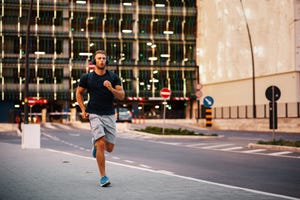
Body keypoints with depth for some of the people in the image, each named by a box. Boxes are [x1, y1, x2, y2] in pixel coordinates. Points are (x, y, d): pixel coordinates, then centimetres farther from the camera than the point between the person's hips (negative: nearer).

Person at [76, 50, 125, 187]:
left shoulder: (113, 77, 2)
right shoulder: (87, 77, 0)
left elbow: (121, 96, -2)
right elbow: (79, 93, 14)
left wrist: (111, 89, -20)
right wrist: (83, 110, 4)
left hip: (109, 115, 2)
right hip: (94, 115, -2)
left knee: (109, 148, 5)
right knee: (101, 144, -17)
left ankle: (95, 143, 40)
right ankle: (103, 177, -9)